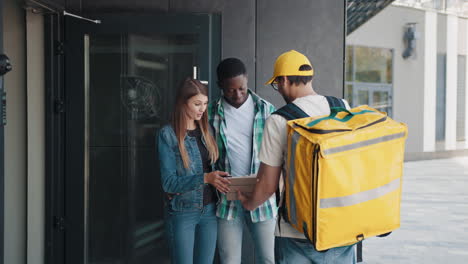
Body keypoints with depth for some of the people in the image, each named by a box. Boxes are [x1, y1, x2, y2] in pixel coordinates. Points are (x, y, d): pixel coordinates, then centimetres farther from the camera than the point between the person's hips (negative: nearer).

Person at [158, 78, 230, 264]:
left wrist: (219, 179, -10)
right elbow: (168, 182, -15)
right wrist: (205, 178, -26)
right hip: (182, 212, -5)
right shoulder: (168, 134, -10)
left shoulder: (207, 130, 6)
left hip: (209, 209, 5)